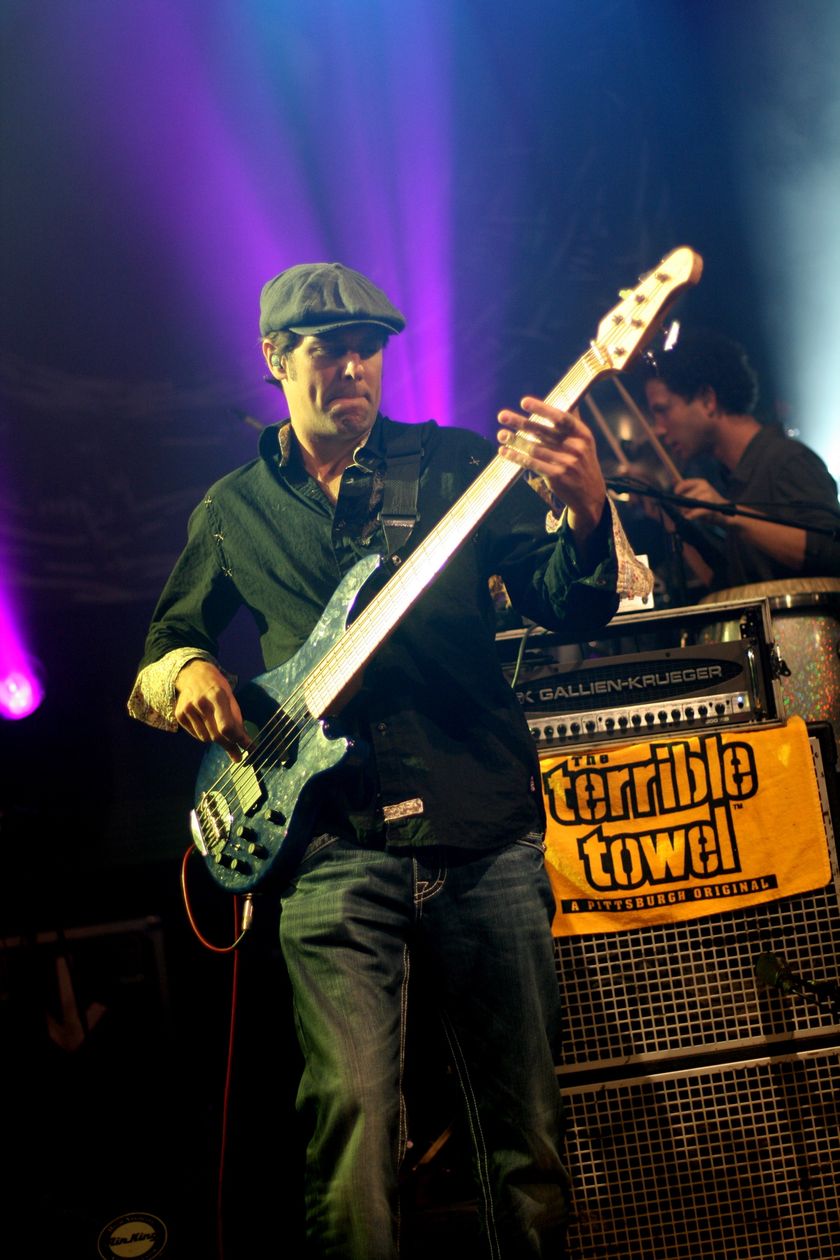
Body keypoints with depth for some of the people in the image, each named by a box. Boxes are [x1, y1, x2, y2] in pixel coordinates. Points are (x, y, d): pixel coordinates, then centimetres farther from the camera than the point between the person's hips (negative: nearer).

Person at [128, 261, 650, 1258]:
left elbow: (569, 606, 0)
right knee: (352, 1105, -14)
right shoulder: (231, 512, 14)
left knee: (524, 1120, 6)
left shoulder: (452, 464, 8)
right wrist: (184, 670, -3)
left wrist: (586, 510, -21)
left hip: (487, 830, 0)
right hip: (335, 847, 0)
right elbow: (159, 651, 22)